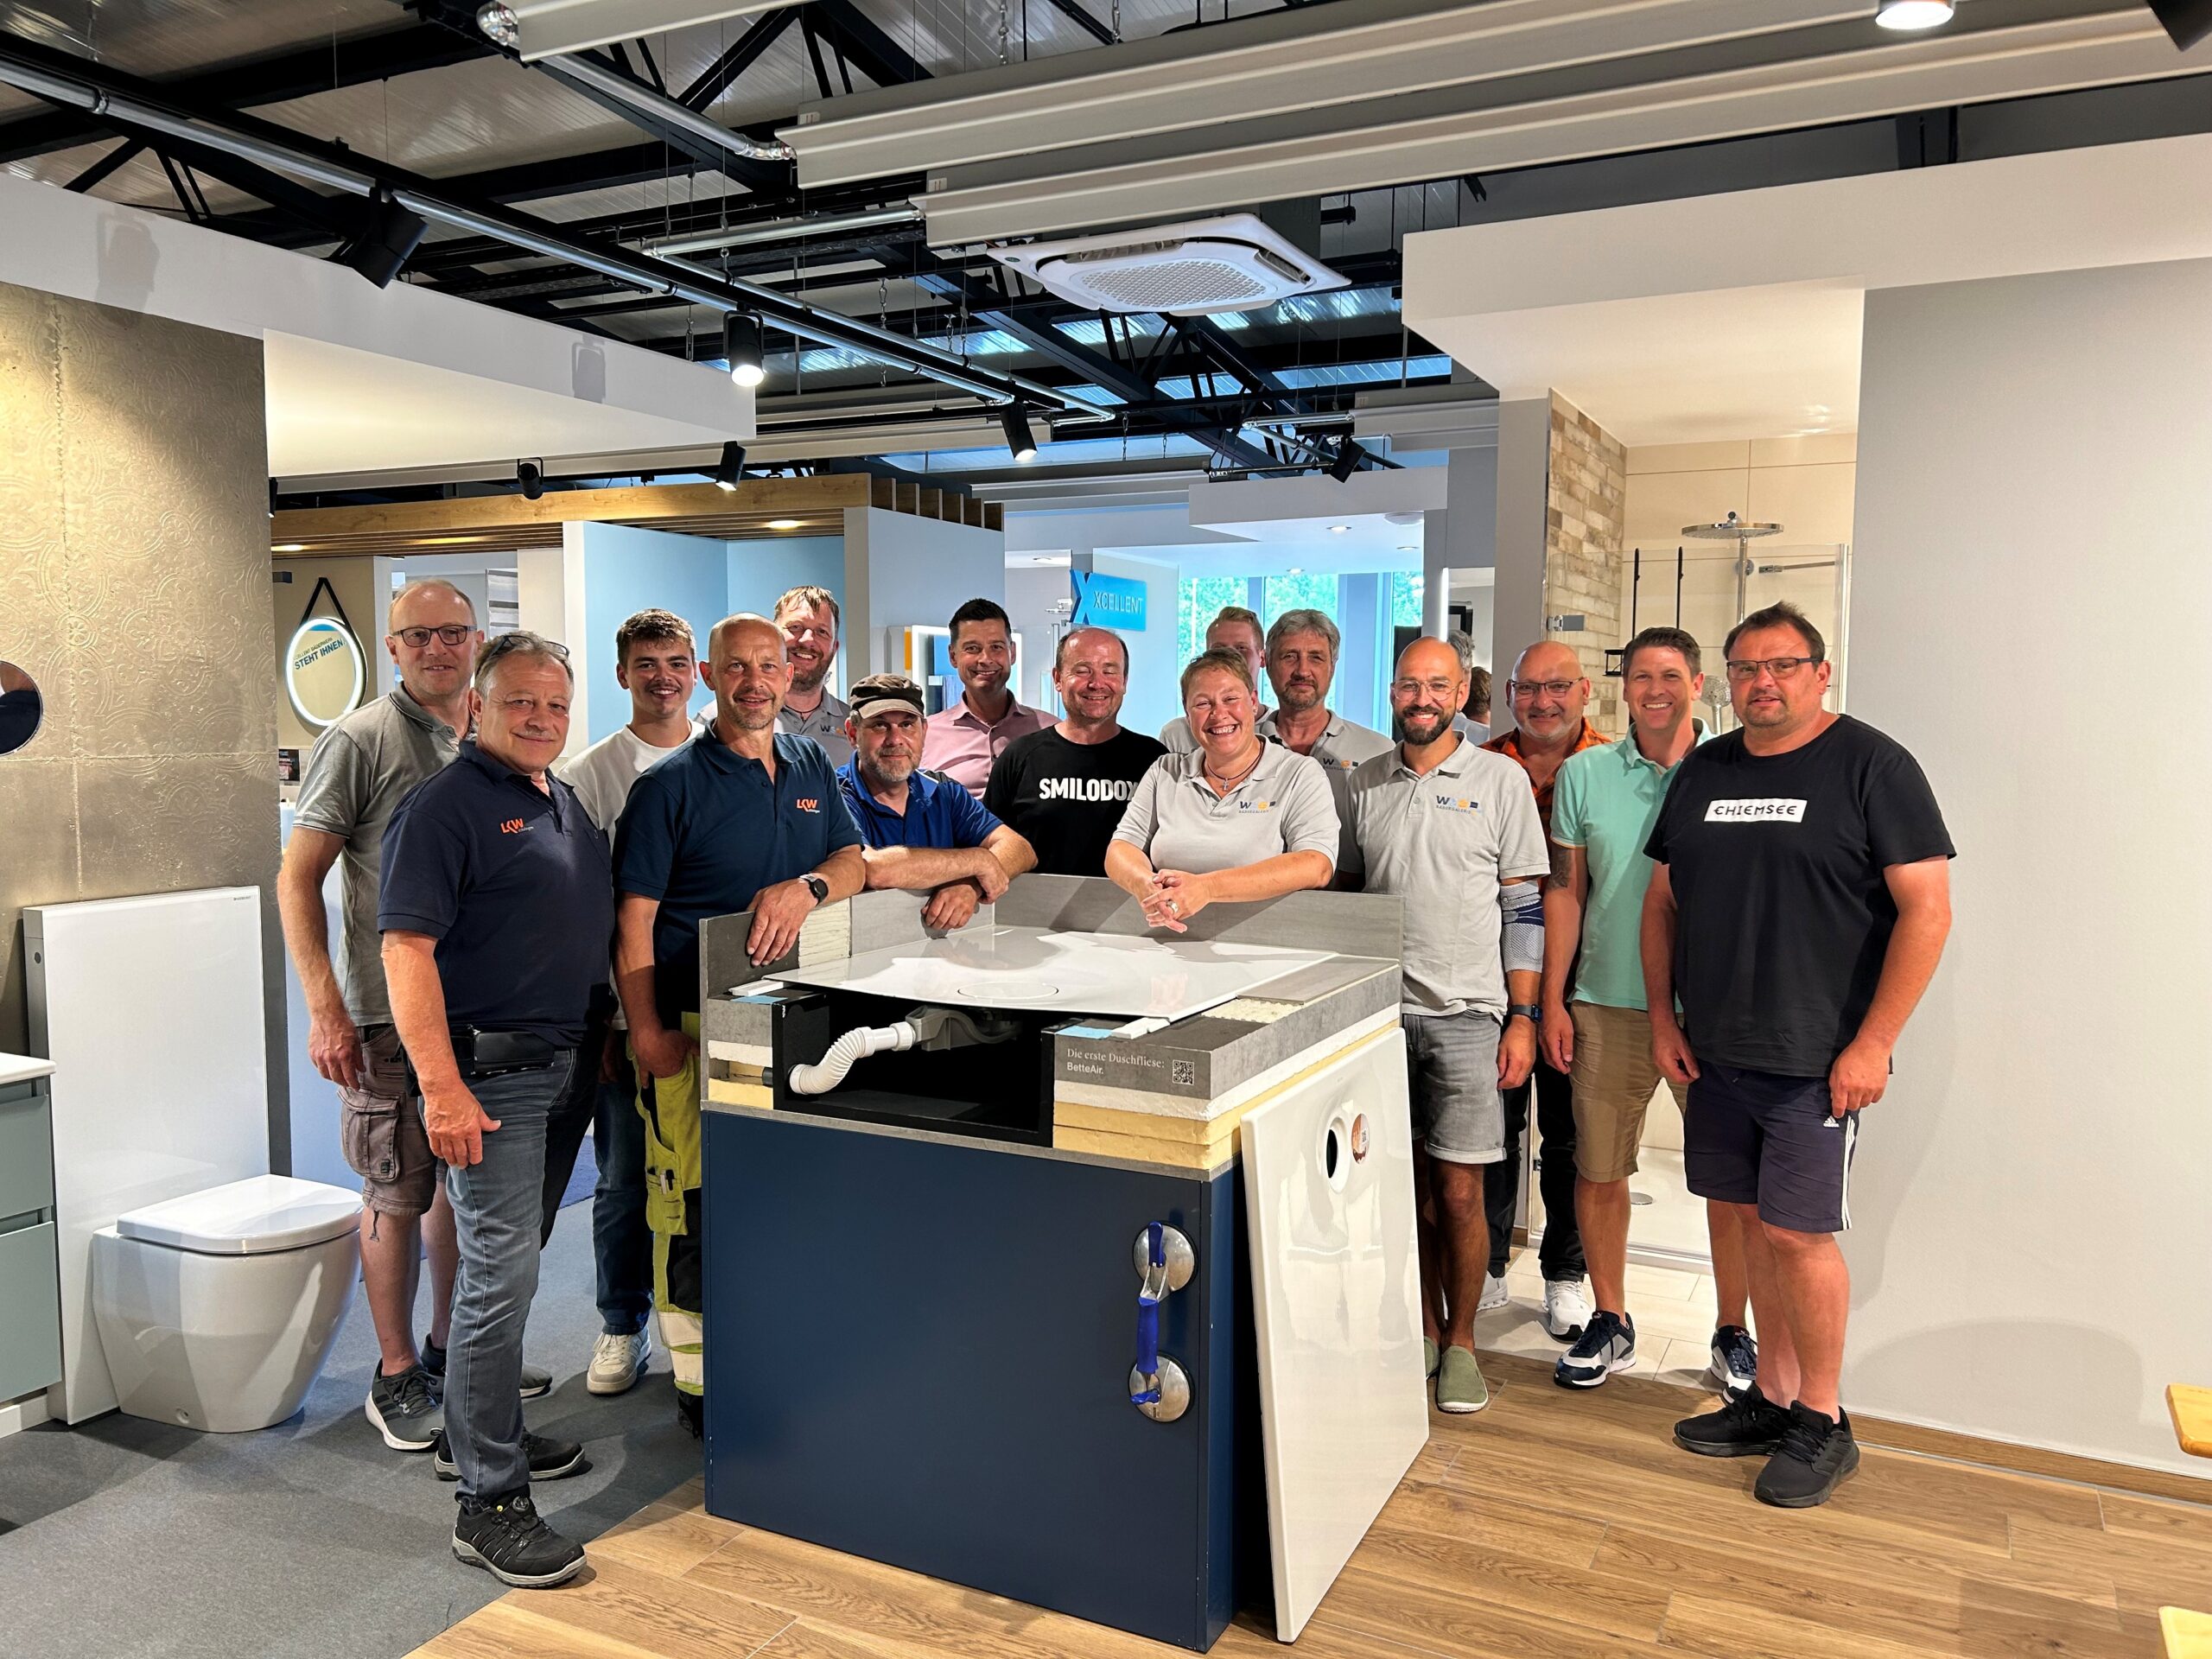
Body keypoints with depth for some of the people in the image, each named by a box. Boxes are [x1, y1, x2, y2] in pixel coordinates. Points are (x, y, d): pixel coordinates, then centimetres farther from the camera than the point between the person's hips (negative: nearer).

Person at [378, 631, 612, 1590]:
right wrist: (442, 1087, -26)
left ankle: (482, 1435, 34)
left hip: (559, 1064, 9)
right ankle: (489, 1503, 3)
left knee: (503, 1264, 19)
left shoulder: (567, 803, 15)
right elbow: (406, 947, -20)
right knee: (500, 1275, -6)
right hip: (489, 1070, -9)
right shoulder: (446, 805, -12)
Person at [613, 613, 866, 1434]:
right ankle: (699, 1374, 10)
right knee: (692, 1198, -3)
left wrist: (808, 887, -12)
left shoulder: (811, 765, 13)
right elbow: (634, 917, -7)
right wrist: (647, 1030, -14)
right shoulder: (671, 783, -3)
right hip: (696, 1023, -4)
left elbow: (855, 858, 11)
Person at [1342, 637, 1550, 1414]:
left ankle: (1459, 1342, 18)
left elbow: (1524, 906, -1)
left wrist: (1522, 1017, -6)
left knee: (1459, 1193, 0)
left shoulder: (1499, 780, -1)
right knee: (1408, 1184, 11)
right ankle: (1424, 1329, 26)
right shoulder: (1363, 783, 9)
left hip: (1464, 1013, -3)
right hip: (1380, 1009, 3)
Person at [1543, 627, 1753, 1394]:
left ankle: (1733, 1331, 24)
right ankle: (1610, 1321, 26)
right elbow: (1565, 892, 6)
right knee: (1598, 1171, 7)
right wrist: (1553, 1001, 3)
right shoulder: (1584, 775, 4)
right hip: (1609, 1005, 1)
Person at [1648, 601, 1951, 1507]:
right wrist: (1663, 1017, 8)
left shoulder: (1871, 765, -6)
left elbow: (1927, 908, -11)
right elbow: (1663, 900, 16)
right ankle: (1772, 1397, 27)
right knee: (1756, 1221, 13)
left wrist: (1873, 1043, -14)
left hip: (1815, 1058, -5)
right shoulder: (1702, 772, 11)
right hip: (1716, 1052, 5)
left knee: (1797, 1231, -3)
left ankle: (1822, 1423, 15)